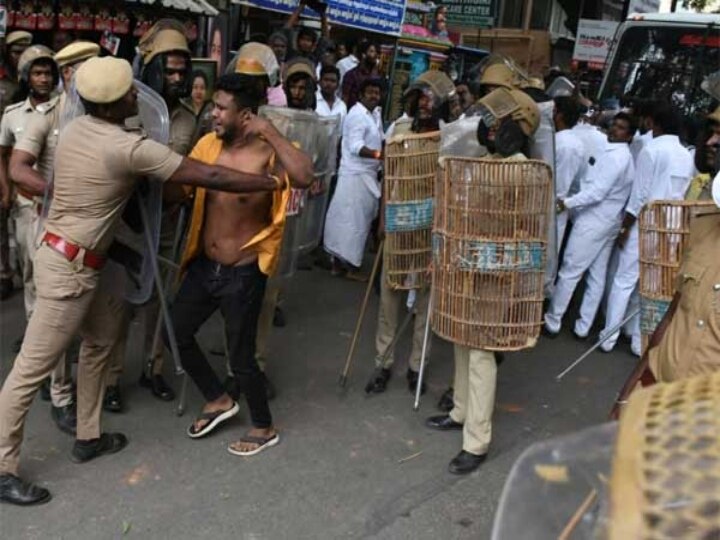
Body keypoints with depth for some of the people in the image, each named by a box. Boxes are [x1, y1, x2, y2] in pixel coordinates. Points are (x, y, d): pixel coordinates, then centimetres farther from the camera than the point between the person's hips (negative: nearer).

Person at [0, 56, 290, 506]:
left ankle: (89, 436, 32)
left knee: (102, 336, 21)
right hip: (69, 266, -10)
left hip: (67, 256, 10)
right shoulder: (128, 147, -21)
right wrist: (275, 182, -14)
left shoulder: (76, 129, 5)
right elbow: (209, 177, -21)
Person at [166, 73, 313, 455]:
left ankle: (264, 428, 31)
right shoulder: (207, 145, -1)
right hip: (203, 266, 7)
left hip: (242, 274, -7)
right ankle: (218, 400, 38)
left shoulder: (267, 155, -20)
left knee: (240, 357, 5)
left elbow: (304, 177, -41)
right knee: (175, 333, 16)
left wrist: (270, 131, -34)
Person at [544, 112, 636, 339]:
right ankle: (583, 327, 15)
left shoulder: (614, 156, -16)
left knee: (569, 273, -2)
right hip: (606, 222, 10)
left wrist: (567, 203, -19)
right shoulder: (624, 156, 16)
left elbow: (598, 192, -22)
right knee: (597, 276, 9)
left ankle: (552, 323, 5)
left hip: (593, 221, -10)